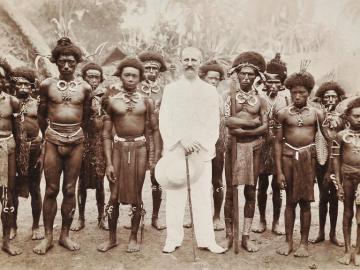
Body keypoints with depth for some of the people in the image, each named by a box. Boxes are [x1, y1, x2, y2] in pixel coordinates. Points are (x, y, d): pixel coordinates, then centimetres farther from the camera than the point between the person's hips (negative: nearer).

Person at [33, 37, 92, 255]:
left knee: (70, 190, 6)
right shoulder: (47, 85, 1)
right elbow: (41, 114, 12)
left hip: (76, 141, 1)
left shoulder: (85, 87, 3)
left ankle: (65, 235, 18)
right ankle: (48, 236, 14)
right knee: (51, 190, 2)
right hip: (53, 140, -1)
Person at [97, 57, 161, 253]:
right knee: (114, 196, 4)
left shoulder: (146, 101, 3)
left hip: (139, 148, 0)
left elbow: (155, 129, 5)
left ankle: (133, 237, 22)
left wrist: (157, 157, -1)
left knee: (136, 195, 7)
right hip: (119, 148, 0)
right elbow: (106, 134, 0)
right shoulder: (112, 100, 1)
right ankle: (112, 238, 21)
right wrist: (109, 163, -5)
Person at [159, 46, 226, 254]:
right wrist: (181, 140, -13)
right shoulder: (171, 89, 9)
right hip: (175, 150, 0)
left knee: (203, 197, 0)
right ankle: (173, 239, 11)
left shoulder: (210, 91, 10)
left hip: (202, 151, 0)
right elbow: (164, 121, 1)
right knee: (174, 197, 1)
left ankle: (206, 240, 9)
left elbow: (213, 125, 6)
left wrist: (200, 144, -8)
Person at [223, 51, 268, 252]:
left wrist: (242, 130, -13)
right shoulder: (230, 96, 4)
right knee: (231, 191, 2)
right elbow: (227, 121, -10)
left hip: (253, 147, 1)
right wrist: (252, 123, -10)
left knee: (251, 192, 5)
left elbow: (265, 127, -3)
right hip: (233, 147, -1)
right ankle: (229, 234, 14)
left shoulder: (260, 100, 7)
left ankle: (246, 236, 14)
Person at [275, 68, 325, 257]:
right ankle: (288, 241, 20)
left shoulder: (316, 114, 1)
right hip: (288, 157, 0)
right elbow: (278, 142, 1)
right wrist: (279, 171, -3)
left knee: (305, 201, 6)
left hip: (308, 158, 0)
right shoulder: (283, 114, 1)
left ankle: (304, 243, 18)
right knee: (290, 201, 8)